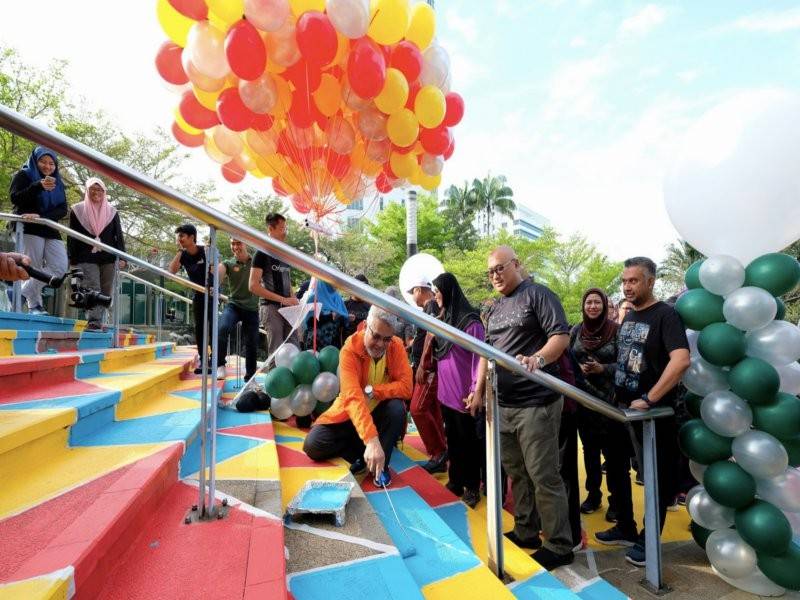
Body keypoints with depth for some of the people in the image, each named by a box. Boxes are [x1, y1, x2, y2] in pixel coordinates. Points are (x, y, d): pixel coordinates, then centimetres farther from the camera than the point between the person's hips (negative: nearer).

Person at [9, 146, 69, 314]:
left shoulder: (57, 183, 20)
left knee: (60, 267, -10)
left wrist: (42, 216, -13)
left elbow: (62, 210, 6)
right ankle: (34, 305, -4)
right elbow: (15, 199, -8)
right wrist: (39, 186, -21)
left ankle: (23, 293, 0)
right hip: (29, 230, -4)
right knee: (34, 269, -10)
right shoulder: (23, 176, 9)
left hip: (51, 231, 4)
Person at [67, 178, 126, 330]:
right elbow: (72, 237, 6)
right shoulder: (77, 210, 8)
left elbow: (119, 236, 8)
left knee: (105, 291, 2)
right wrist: (71, 259, 0)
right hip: (87, 258, -2)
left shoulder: (112, 212, 12)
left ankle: (98, 322, 9)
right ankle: (94, 321, -17)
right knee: (93, 289, -13)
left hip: (108, 258, 2)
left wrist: (122, 257, -2)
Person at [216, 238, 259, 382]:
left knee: (251, 343, 7)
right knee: (222, 329, -28)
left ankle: (250, 376, 25)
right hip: (233, 305, -1)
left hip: (252, 308, 1)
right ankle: (220, 364, -8)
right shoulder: (228, 264, 1)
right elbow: (216, 275, -19)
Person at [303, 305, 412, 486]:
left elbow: (406, 387, -21)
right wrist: (371, 440, -49)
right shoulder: (350, 349, -26)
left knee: (398, 408, -31)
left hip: (379, 412, 1)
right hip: (349, 414, -1)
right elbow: (352, 397, -38)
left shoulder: (396, 346, -16)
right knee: (312, 445, -21)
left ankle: (382, 464, -13)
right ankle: (362, 454, -3)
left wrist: (371, 390, -33)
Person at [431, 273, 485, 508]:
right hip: (445, 391, 7)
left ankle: (472, 486, 23)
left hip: (463, 394, -7)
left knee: (468, 441, 8)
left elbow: (479, 357, -16)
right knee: (452, 439, 17)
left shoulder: (470, 320, -15)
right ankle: (456, 480, 31)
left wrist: (475, 390, -19)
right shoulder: (443, 318, 8)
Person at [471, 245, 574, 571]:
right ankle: (525, 532, 32)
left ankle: (559, 546, 15)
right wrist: (479, 390, 15)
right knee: (516, 472, 17)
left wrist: (538, 359, -34)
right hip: (503, 404, 8)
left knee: (543, 476, -1)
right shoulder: (495, 309, 16)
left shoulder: (538, 295, -7)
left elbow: (561, 335, -17)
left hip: (536, 402, -8)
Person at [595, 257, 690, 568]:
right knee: (615, 470, 17)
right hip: (622, 409, 8)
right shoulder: (628, 317, 8)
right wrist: (616, 394, 10)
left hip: (653, 414, -8)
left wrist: (648, 400, -27)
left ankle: (648, 540, 25)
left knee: (657, 479, 9)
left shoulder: (665, 315, -15)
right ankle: (626, 528, 35)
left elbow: (681, 360, -29)